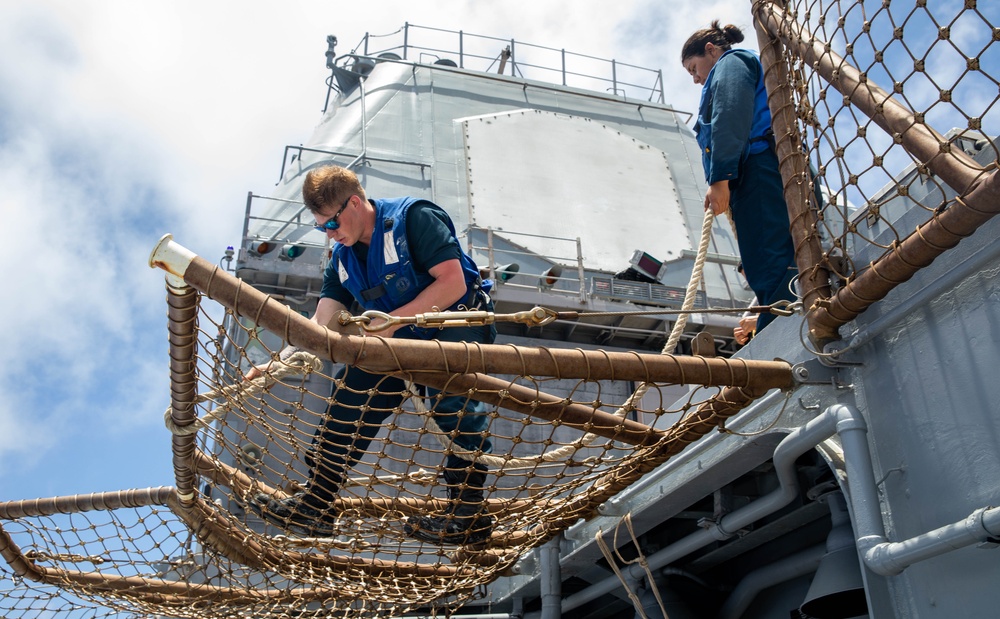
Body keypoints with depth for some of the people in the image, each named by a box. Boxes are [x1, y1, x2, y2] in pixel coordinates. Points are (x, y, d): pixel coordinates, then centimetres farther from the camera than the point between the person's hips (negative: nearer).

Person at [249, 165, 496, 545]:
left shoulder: (413, 217, -15)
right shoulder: (344, 258, 7)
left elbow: (453, 282, -23)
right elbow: (320, 325, 3)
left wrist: (392, 320, -25)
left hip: (459, 321, -7)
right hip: (405, 339, 7)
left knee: (452, 401, -29)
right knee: (355, 387, -2)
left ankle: (469, 514, -23)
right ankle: (315, 503, 4)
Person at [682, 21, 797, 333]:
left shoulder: (730, 63, 12)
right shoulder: (750, 66, 40)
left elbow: (729, 118, -9)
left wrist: (720, 178, -18)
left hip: (760, 174, -9)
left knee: (772, 271, -22)